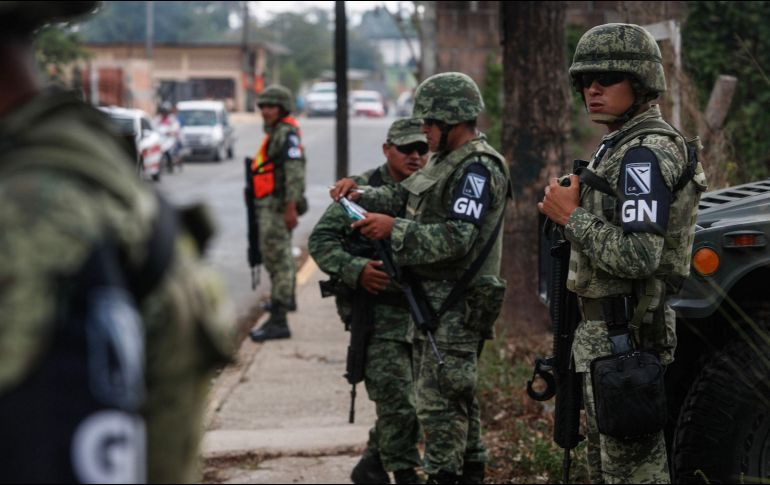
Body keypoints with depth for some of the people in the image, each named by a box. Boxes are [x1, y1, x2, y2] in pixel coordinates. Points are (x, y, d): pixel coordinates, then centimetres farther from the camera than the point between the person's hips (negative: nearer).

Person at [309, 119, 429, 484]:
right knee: (398, 403, -8)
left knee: (397, 401, 12)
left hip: (418, 313, 6)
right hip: (378, 313, -6)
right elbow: (320, 241, -10)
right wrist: (356, 270, -24)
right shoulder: (363, 190, -7)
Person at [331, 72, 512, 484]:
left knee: (439, 401, -8)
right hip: (433, 297, 10)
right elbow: (403, 194, 20)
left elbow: (457, 238, -25)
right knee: (457, 394, 18)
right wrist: (360, 196, 3)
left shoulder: (478, 169, -17)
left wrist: (394, 229, -25)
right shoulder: (447, 160, 14)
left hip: (455, 304, -10)